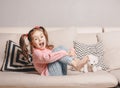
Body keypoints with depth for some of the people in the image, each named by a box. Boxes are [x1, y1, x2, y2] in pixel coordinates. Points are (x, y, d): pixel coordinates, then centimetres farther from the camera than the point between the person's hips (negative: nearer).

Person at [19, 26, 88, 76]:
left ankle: (76, 60, -20)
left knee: (61, 48, -5)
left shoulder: (49, 48, 23)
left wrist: (70, 51, -7)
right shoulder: (36, 52, -3)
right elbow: (47, 58, -24)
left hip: (62, 72, 7)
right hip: (50, 73, -7)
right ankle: (75, 64, -29)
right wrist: (63, 53, -26)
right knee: (57, 50, -18)